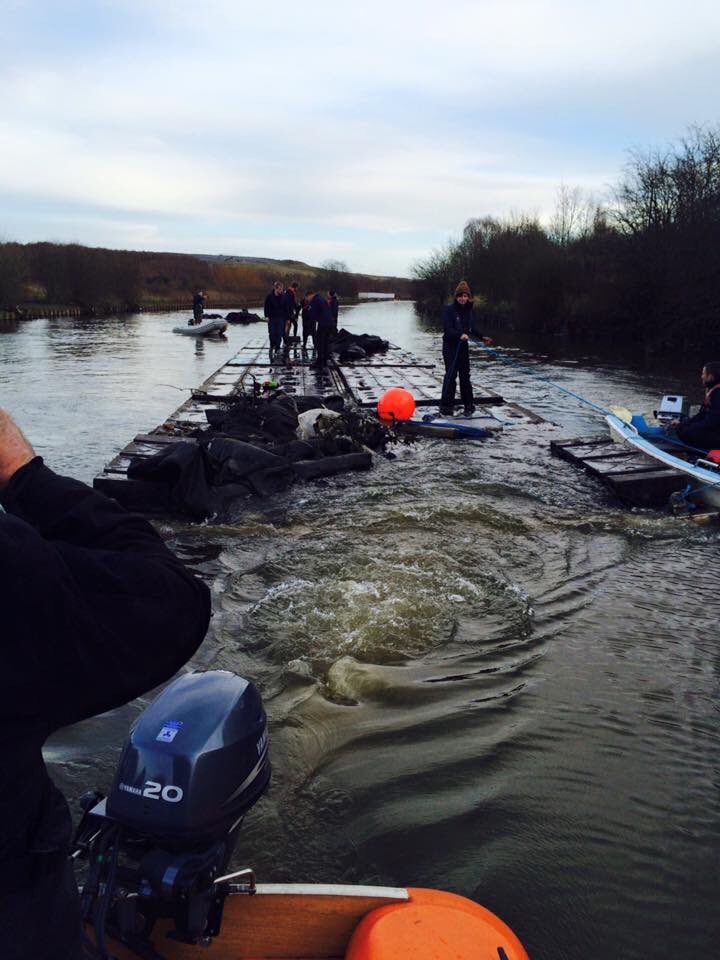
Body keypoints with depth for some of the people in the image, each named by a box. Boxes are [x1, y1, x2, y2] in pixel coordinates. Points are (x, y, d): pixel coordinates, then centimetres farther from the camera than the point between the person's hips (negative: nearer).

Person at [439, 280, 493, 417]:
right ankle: (446, 407, -3)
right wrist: (460, 335, -37)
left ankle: (469, 406, 18)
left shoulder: (468, 310, 6)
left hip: (463, 346, 6)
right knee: (451, 375, -8)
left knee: (465, 375, 10)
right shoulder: (449, 309, -13)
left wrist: (482, 337, 15)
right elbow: (447, 329, -22)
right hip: (450, 345, -6)